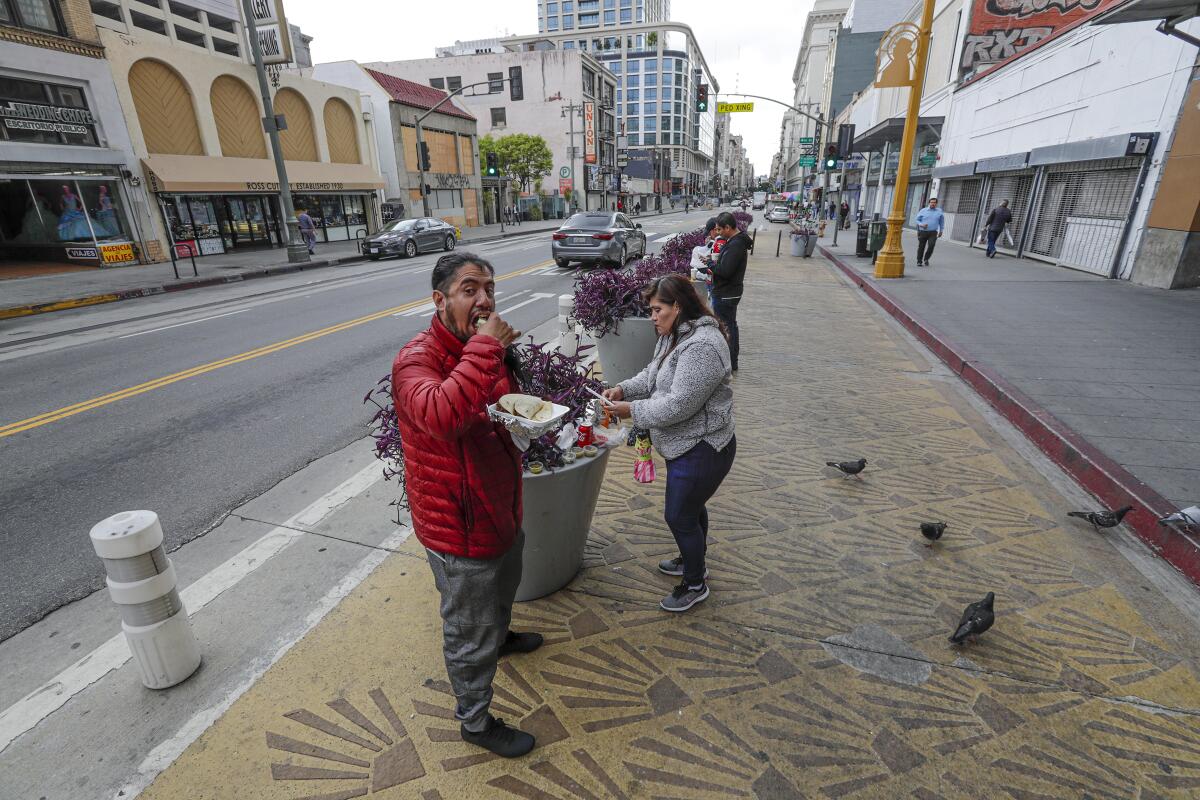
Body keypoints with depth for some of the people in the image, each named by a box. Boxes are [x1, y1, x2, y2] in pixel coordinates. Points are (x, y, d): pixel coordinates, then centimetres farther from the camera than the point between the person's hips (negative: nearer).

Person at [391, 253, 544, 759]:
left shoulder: (490, 349, 1)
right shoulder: (417, 360, -26)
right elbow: (441, 415, -49)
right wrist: (486, 348, -41)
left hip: (501, 507, 9)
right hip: (459, 527, -8)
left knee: (503, 589, 35)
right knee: (470, 636, 13)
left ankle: (501, 637, 66)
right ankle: (475, 722, 38)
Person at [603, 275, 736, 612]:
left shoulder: (702, 345, -27)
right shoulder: (675, 335, 6)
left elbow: (678, 405, -29)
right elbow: (652, 375, 14)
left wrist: (633, 411, -19)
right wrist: (624, 388, -4)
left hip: (702, 451, -10)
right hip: (688, 445, 10)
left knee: (679, 515, 3)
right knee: (690, 506, 25)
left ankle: (695, 584, 26)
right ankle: (692, 561, 48)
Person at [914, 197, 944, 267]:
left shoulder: (939, 211, 8)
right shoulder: (923, 211, 3)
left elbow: (942, 222, 19)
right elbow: (917, 220, 6)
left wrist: (941, 231, 18)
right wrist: (921, 225, -12)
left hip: (933, 233, 0)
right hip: (923, 232, 0)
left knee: (931, 246, -17)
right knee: (921, 247, 2)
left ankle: (926, 259, 4)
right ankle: (919, 261, 15)